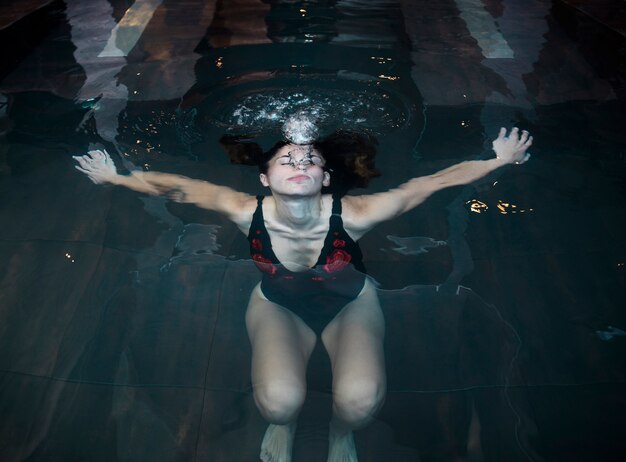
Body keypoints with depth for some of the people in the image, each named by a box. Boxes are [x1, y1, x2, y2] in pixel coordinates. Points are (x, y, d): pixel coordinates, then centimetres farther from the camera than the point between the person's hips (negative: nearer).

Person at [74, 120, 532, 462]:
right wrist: (114, 176, -7)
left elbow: (431, 182, -25)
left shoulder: (352, 215, -34)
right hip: (279, 305, 1)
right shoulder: (248, 212, -29)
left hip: (351, 303, 0)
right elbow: (175, 186, -16)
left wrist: (501, 159, -21)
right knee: (279, 401, -26)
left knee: (360, 400, -26)